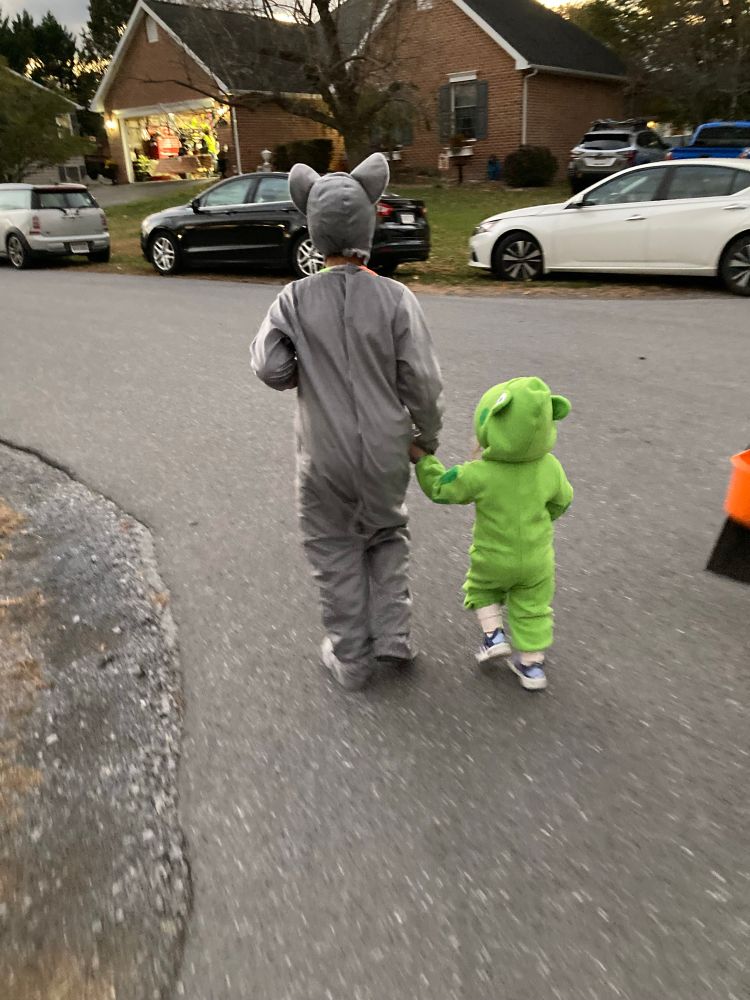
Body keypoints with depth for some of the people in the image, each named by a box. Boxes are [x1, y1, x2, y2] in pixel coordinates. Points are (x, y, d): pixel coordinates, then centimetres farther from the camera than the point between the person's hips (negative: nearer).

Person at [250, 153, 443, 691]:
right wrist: (427, 435, 6)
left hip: (325, 456, 0)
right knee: (388, 536, 25)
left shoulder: (296, 299, -10)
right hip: (386, 450, 1)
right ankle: (392, 636, 21)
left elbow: (270, 367, -13)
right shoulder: (395, 297, -11)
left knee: (336, 551, 16)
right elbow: (422, 380, -10)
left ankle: (351, 659, 25)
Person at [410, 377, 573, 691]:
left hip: (493, 559, -2)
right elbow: (561, 501, 0)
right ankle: (532, 665, 27)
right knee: (532, 609, 19)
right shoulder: (550, 468, -19)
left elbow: (440, 488, -13)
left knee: (482, 588, 29)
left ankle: (494, 635, 18)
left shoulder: (478, 475, -29)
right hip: (537, 559, 2)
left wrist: (422, 459, 0)